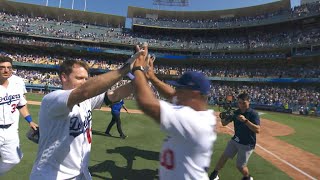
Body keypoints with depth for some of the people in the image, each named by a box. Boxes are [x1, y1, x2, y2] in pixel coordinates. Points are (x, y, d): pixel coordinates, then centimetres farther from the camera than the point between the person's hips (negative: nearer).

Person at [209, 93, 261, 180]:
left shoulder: (253, 114, -17)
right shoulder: (236, 112, -1)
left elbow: (257, 130, -29)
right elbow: (224, 123, 2)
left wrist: (245, 120, -39)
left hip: (247, 144, -5)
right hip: (235, 140, 5)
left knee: (240, 166, 2)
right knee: (224, 156, 6)